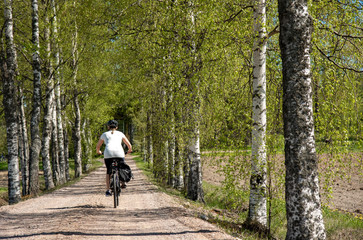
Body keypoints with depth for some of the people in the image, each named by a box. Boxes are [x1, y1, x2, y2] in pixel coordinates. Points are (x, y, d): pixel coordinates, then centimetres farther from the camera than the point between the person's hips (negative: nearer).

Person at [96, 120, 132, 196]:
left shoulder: (104, 134, 25)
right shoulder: (120, 133, 25)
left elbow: (97, 147, 31)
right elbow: (129, 145, 27)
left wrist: (98, 152, 53)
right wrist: (129, 150, 48)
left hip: (108, 153, 0)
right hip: (119, 153, 0)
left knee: (108, 172, 17)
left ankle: (108, 190, 8)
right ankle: (123, 183, 18)